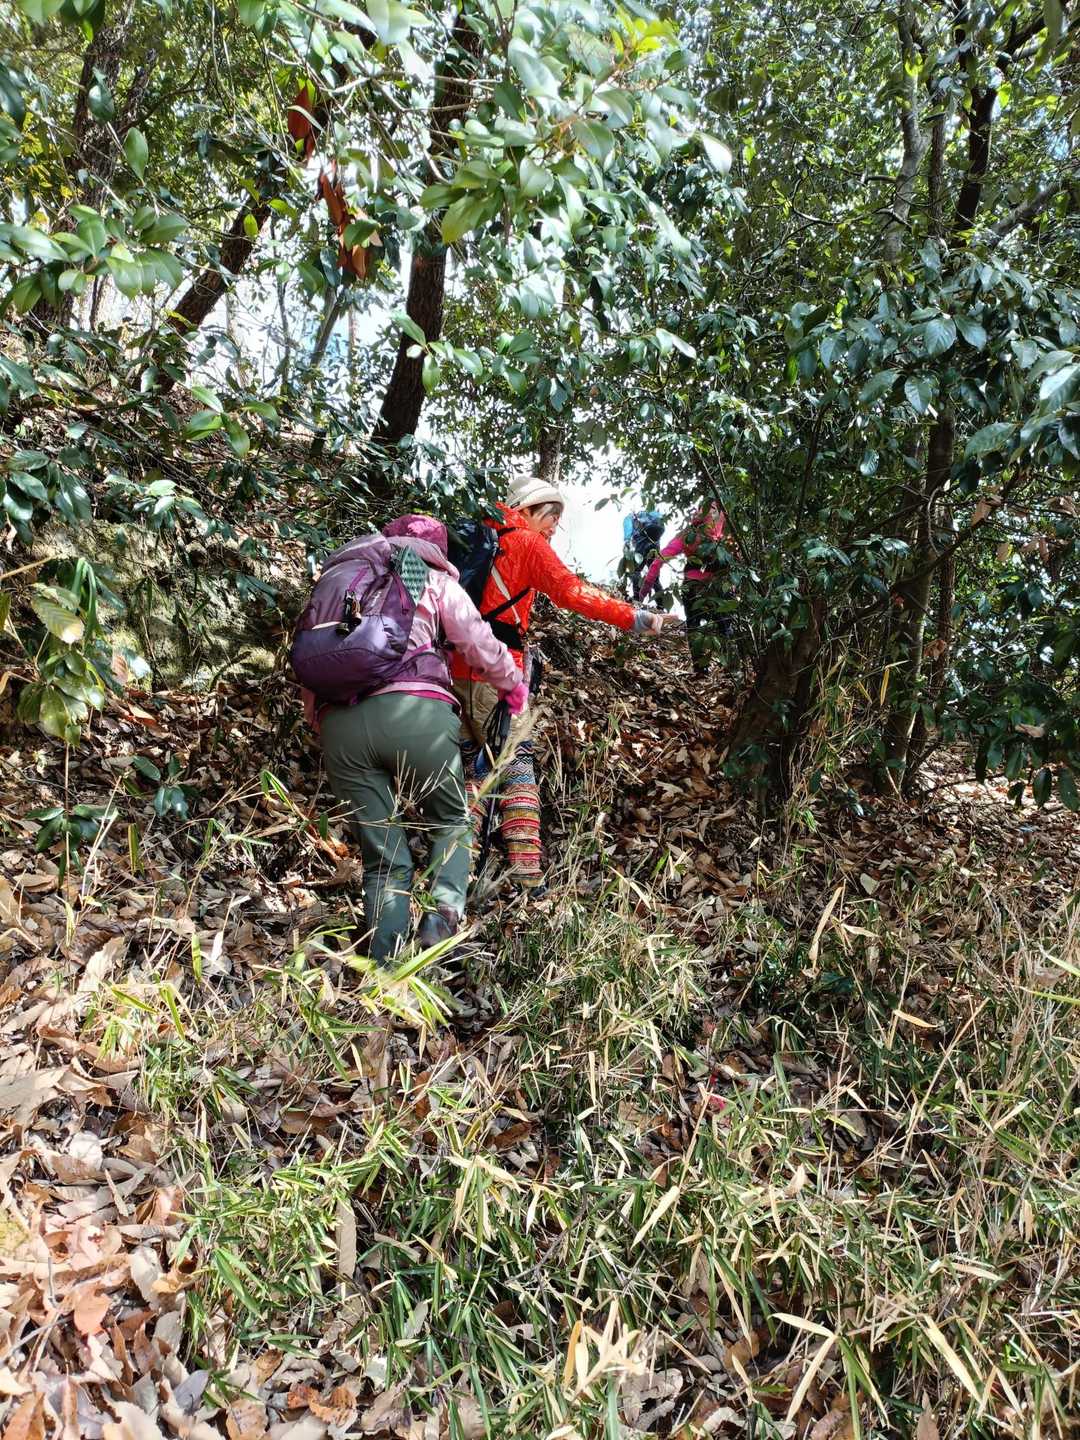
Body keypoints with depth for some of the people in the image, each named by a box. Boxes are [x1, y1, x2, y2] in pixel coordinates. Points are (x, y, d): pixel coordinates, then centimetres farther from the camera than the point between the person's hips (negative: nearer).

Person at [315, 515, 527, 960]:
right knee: (452, 821, 19)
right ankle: (444, 916, -5)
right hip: (415, 711, -3)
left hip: (338, 721, 3)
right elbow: (482, 648, 16)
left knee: (382, 859, 12)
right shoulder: (434, 579, 20)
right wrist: (514, 686, 34)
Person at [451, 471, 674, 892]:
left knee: (470, 767, 14)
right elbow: (570, 592, -14)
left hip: (456, 667, 8)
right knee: (517, 766, -7)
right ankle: (527, 875, -13)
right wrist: (634, 617, -19)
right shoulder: (528, 544, -1)